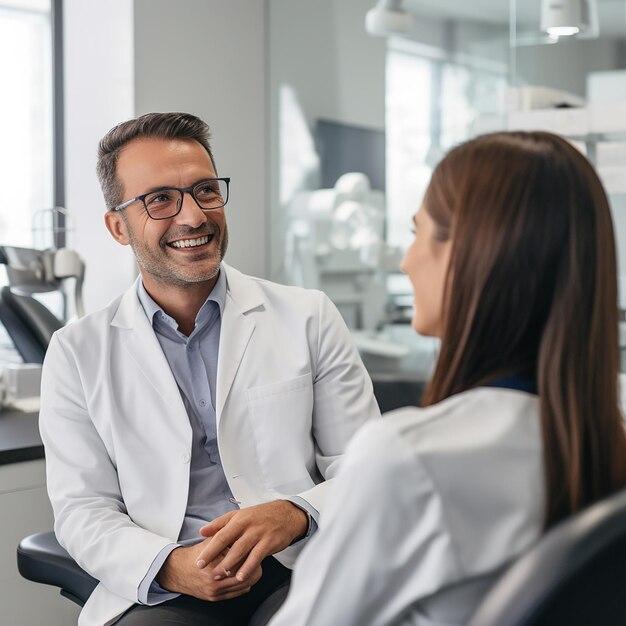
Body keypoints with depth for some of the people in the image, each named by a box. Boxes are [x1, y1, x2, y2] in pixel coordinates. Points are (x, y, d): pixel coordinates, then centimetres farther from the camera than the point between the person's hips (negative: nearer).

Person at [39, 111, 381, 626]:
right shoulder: (77, 353, 8)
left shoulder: (308, 318, 7)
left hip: (300, 569, 1)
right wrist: (170, 564, -15)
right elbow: (82, 509, 5)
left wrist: (295, 514, -16)